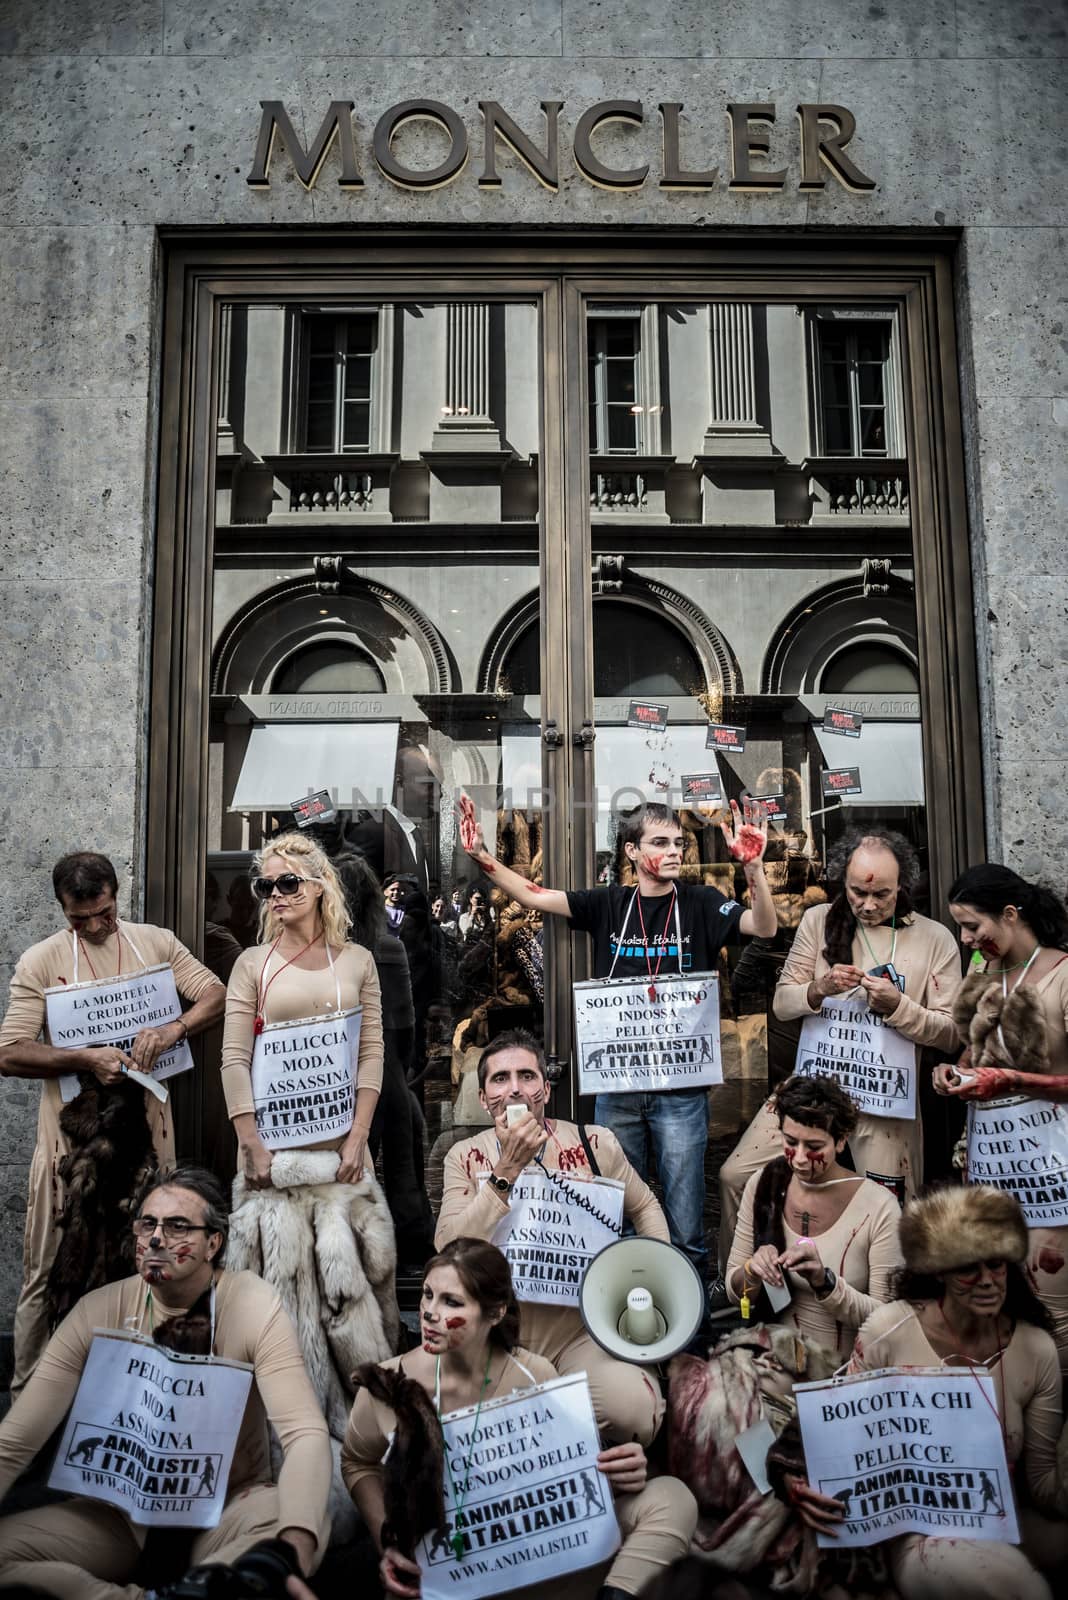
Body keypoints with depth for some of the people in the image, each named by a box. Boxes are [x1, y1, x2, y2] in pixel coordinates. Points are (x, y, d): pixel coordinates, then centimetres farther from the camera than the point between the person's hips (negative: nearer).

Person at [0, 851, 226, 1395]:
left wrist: (173, 1028, -19)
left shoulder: (156, 943, 4)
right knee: (53, 1266, 4)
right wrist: (87, 1059, -21)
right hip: (72, 1124, -2)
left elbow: (215, 995, 1)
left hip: (143, 1119, 2)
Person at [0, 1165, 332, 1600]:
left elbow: (305, 1434, -25)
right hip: (124, 1512, 2)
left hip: (229, 1510, -1)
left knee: (310, 1528, -33)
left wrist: (297, 1541, -45)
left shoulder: (254, 1307, -16)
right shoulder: (99, 1312, -11)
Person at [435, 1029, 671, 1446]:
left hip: (581, 1322, 0)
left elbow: (644, 1207, 19)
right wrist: (507, 1169, -18)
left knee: (630, 1407, -30)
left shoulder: (595, 1144, 1)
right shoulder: (465, 1157, 2)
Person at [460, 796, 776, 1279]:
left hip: (681, 1089, -2)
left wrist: (754, 867, -32)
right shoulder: (609, 904, 5)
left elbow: (764, 928, -16)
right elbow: (533, 896, 2)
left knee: (684, 1222, 4)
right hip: (616, 1086, 3)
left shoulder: (699, 904, -1)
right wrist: (481, 857, -11)